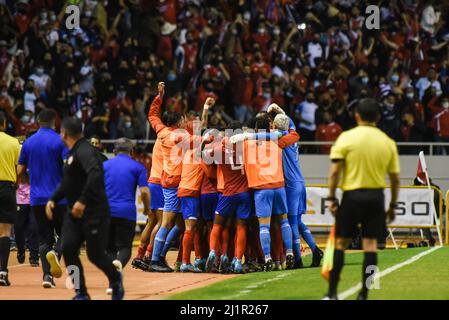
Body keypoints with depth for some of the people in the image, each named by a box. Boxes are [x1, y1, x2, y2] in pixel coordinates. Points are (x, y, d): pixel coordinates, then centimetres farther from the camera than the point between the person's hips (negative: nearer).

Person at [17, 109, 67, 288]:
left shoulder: (28, 143, 6)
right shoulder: (60, 141, -5)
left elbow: (20, 171, 8)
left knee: (44, 238, 8)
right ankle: (55, 253, -21)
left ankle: (47, 275, -4)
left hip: (37, 198, 3)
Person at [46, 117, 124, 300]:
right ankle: (81, 293, 0)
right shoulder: (72, 153, 15)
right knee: (68, 248, -7)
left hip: (94, 212, -9)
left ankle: (115, 279, 29)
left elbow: (95, 175, -32)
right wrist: (53, 200, 14)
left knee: (95, 254, -1)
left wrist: (83, 201, -36)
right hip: (74, 212, 9)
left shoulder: (84, 151, -17)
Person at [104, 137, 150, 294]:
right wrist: (147, 209, 13)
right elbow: (144, 191, -4)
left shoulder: (104, 165, 11)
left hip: (106, 211, 2)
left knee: (110, 247, 13)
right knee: (125, 247, 1)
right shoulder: (137, 167, 5)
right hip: (126, 213, -2)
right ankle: (119, 263, -34)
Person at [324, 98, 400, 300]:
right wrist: (392, 205, 15)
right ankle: (364, 295, 2)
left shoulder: (347, 137, -4)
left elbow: (335, 171, -9)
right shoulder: (388, 142, 4)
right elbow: (395, 178, 6)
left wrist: (332, 198, -4)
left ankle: (332, 293, 4)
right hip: (376, 196, 2)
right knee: (370, 244, 3)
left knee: (341, 243, 6)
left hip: (352, 195, -2)